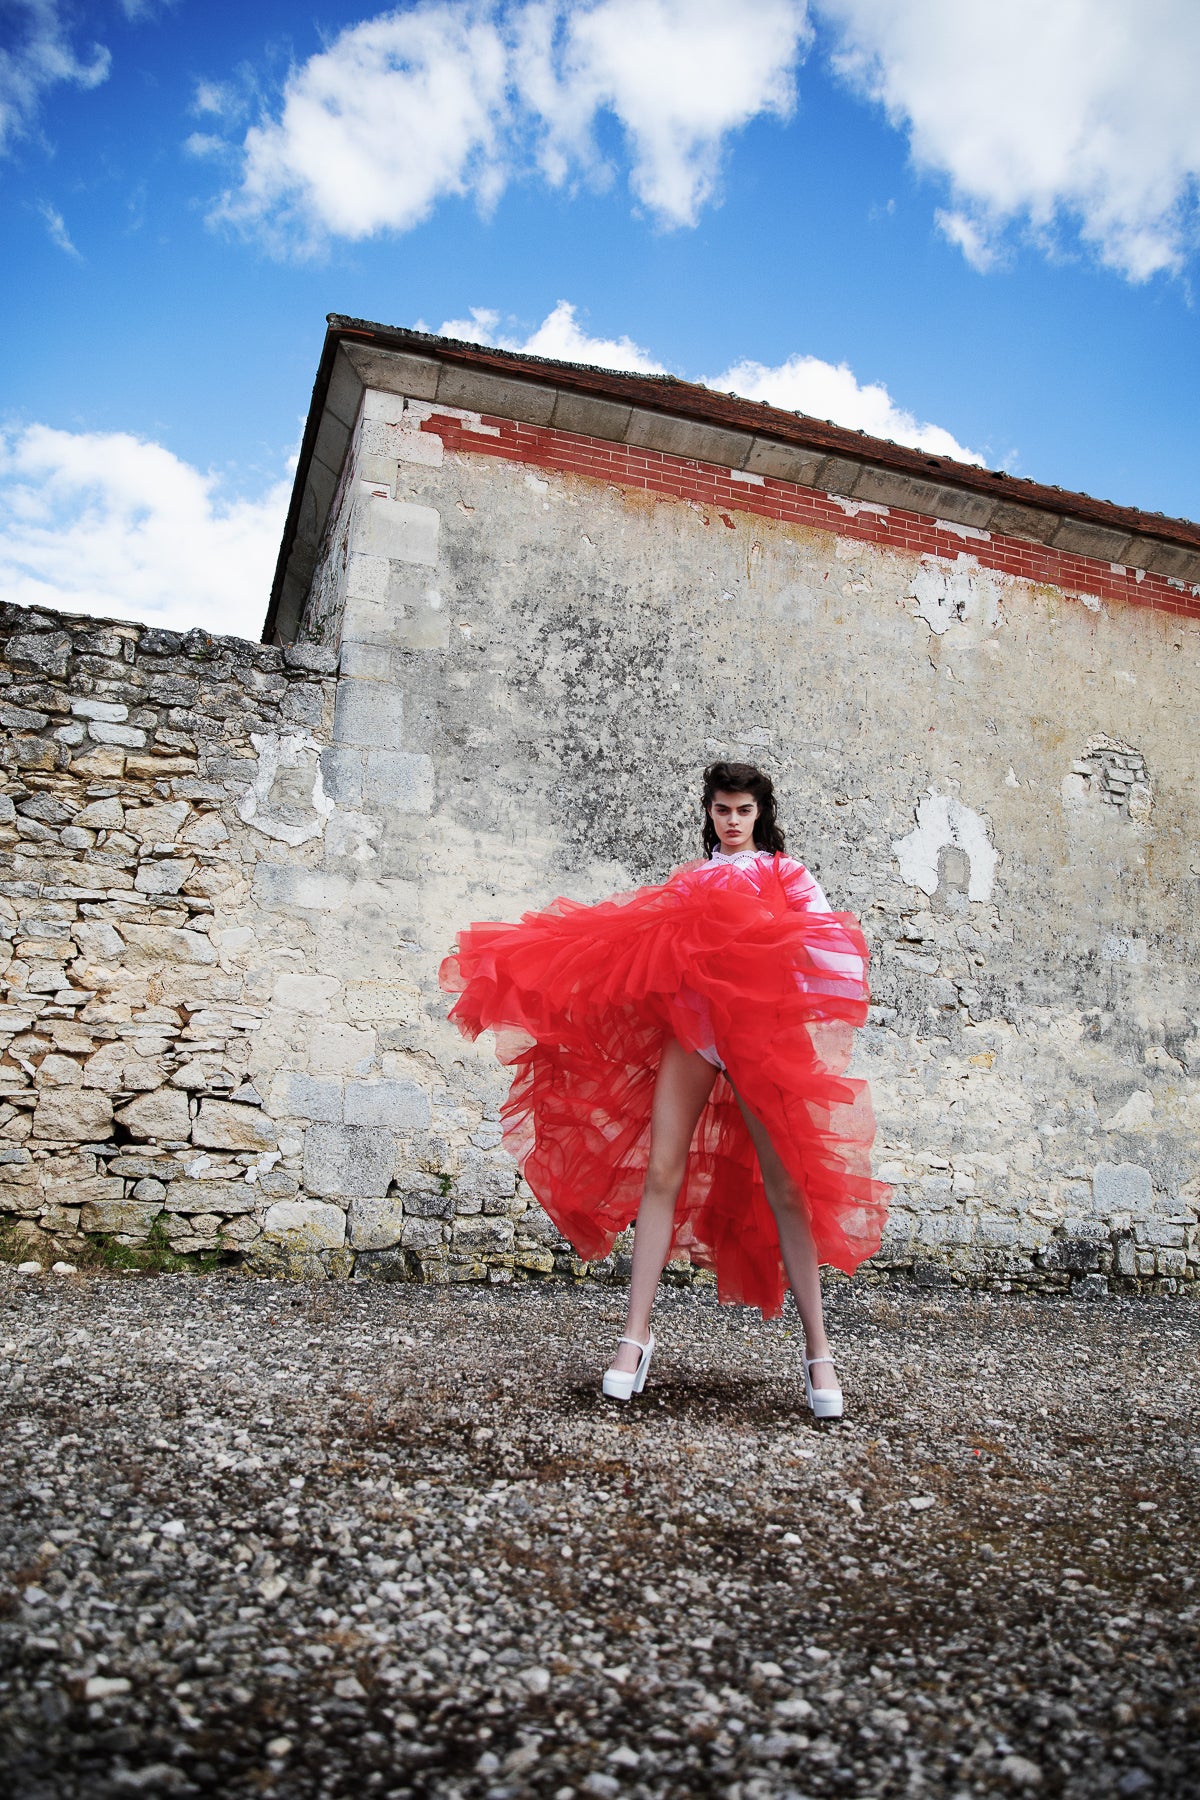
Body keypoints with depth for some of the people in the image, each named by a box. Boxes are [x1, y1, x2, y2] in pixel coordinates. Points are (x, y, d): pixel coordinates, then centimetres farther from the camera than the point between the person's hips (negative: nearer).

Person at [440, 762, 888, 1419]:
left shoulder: (783, 872, 15)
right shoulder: (690, 875, 24)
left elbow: (829, 939, 2)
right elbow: (652, 936, 18)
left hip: (758, 1028, -2)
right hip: (689, 1023, 3)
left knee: (784, 1185, -5)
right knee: (661, 1171, -6)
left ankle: (818, 1351, 2)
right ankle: (635, 1336, -1)